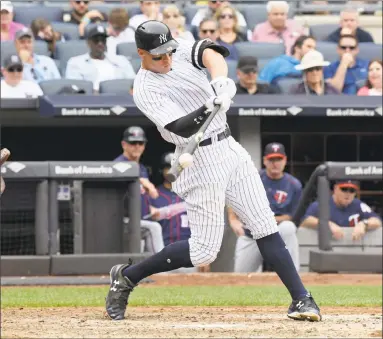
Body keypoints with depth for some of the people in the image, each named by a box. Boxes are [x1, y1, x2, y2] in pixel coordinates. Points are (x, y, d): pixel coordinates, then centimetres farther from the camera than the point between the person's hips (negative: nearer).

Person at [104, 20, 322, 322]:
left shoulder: (182, 51, 4)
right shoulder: (145, 90, -12)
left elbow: (211, 53, -17)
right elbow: (181, 128, -23)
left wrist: (220, 81, -37)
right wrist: (209, 109, -41)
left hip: (231, 149, 6)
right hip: (202, 160, -6)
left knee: (265, 227, -1)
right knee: (203, 252, -4)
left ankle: (301, 298, -1)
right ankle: (127, 276, 12)